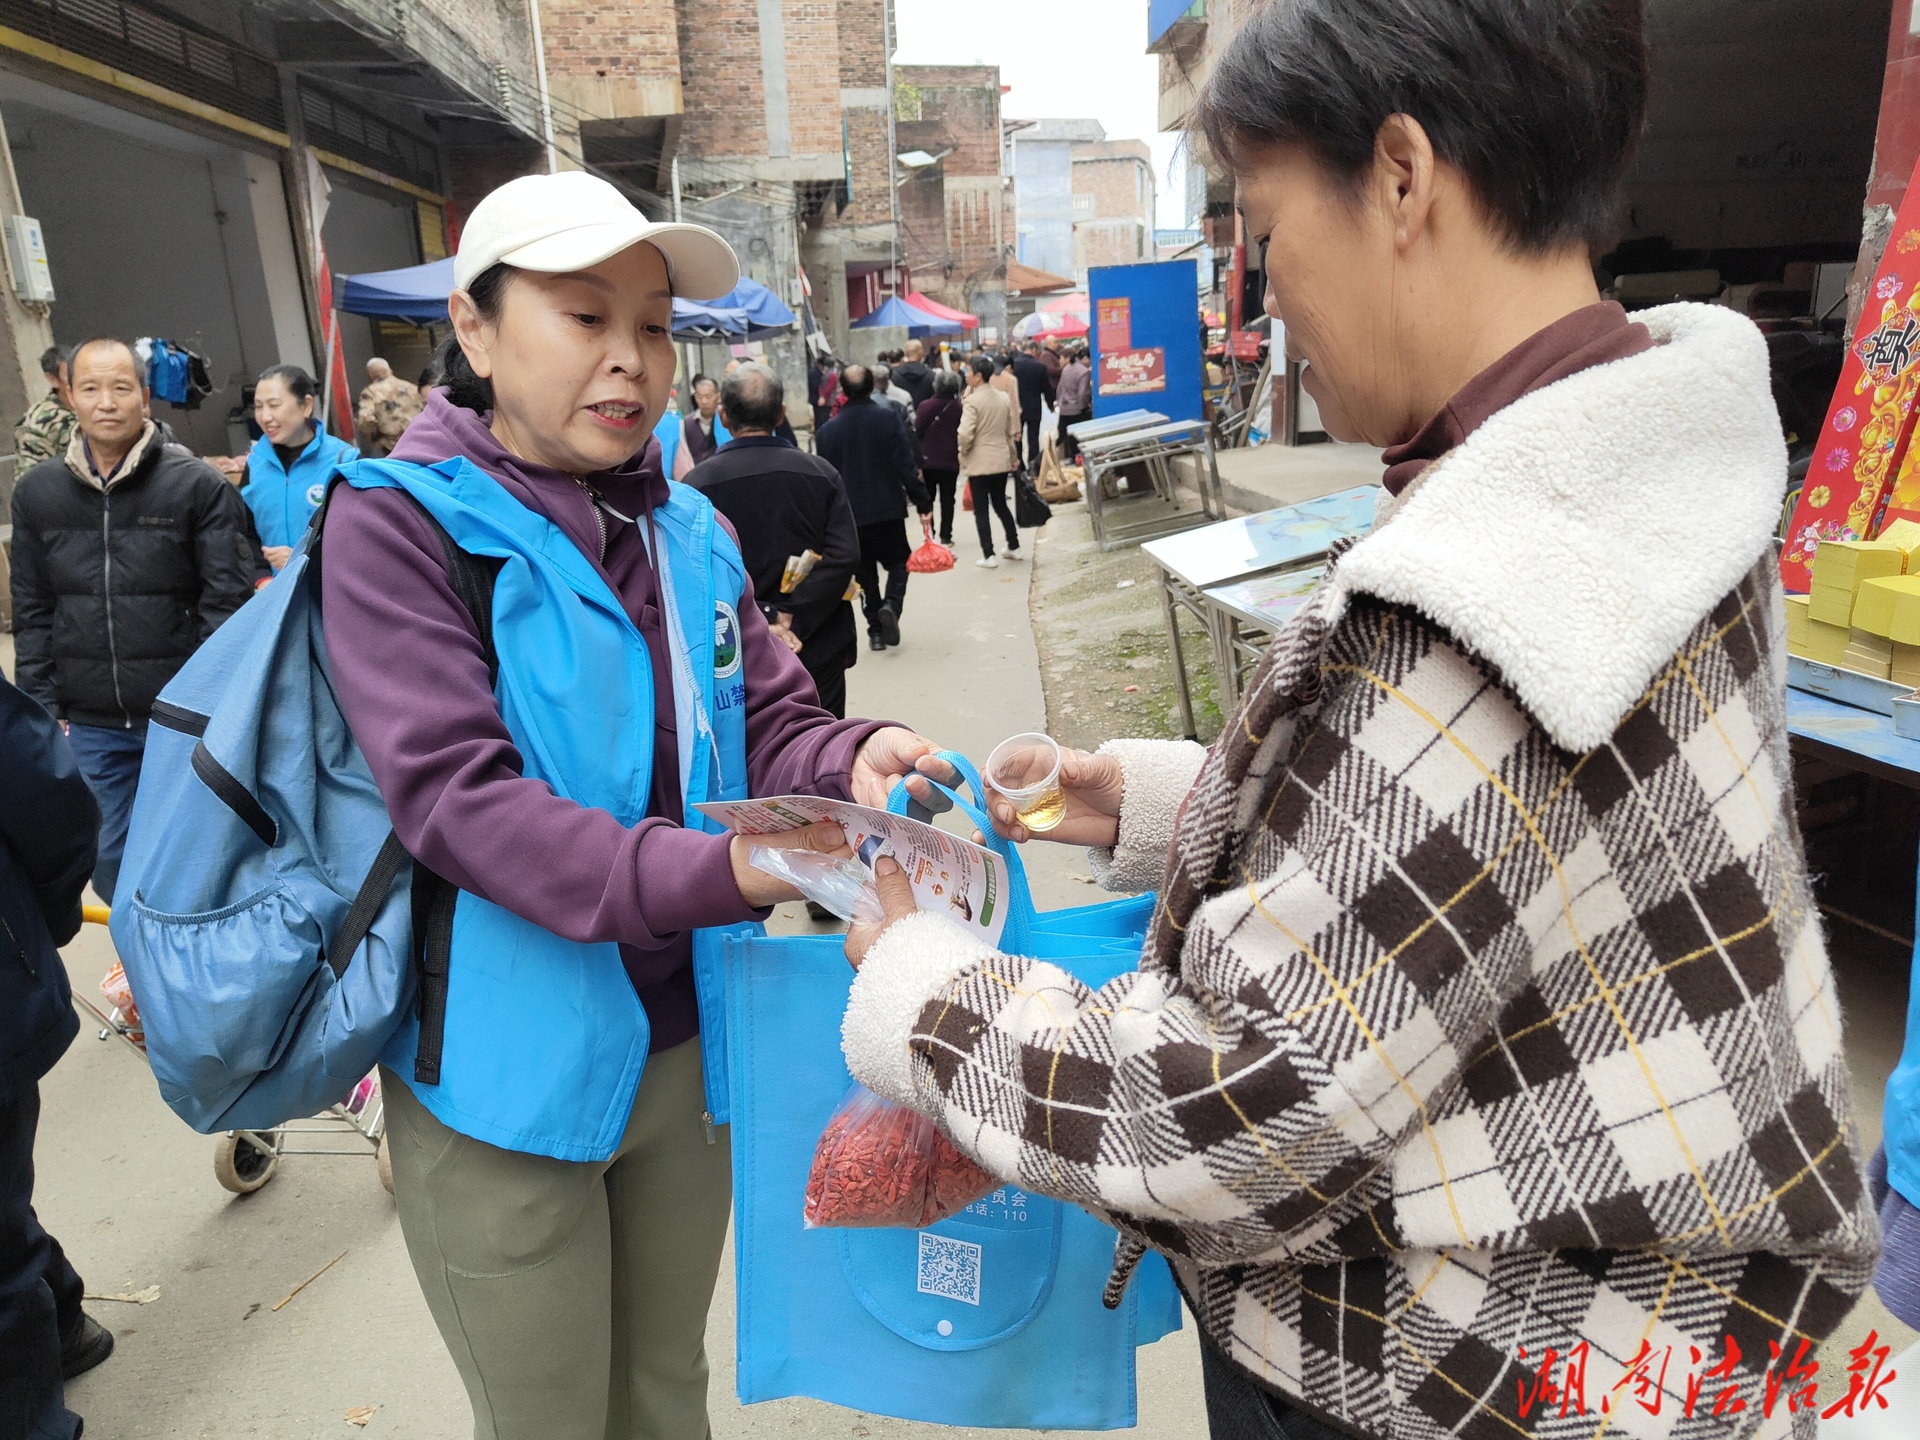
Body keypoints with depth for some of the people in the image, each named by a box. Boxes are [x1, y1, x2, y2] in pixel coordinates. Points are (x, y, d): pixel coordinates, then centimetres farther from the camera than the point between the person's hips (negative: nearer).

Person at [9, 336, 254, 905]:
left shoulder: (200, 485, -8)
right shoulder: (37, 492, 5)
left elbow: (227, 602, -8)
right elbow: (32, 613, 9)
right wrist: (43, 709, 5)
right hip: (91, 727, 4)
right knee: (112, 865, 14)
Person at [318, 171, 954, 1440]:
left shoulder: (691, 531, 3)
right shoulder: (403, 521, -13)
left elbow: (770, 724, 3)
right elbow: (453, 793, -23)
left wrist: (853, 763, -21)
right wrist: (718, 872, -35)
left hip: (687, 1043, 5)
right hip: (510, 1073, -4)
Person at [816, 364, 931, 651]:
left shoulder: (828, 430, -1)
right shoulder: (888, 417, -8)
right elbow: (905, 465, -11)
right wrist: (922, 501, -5)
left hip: (850, 513, 2)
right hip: (888, 507, -1)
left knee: (865, 572, 12)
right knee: (898, 561, 15)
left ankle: (875, 630, 11)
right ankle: (891, 604, -12)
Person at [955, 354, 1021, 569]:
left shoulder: (972, 400, -15)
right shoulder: (1003, 397, 7)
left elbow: (964, 433, -24)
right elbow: (1011, 430, 14)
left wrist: (962, 453, -6)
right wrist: (1014, 455, 24)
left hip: (979, 462, -7)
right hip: (1001, 460, 7)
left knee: (981, 510, 1)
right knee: (1000, 504, 20)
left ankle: (989, 556, 1)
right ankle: (1014, 547, 25)